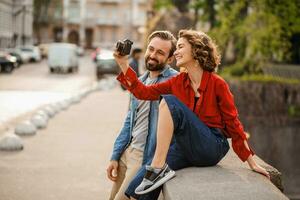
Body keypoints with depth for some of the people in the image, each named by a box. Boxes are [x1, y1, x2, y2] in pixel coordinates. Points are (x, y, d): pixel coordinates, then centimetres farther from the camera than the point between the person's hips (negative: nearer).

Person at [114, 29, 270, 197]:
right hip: (186, 148, 5)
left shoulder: (217, 84, -7)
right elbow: (144, 92, 7)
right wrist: (123, 63, 1)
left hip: (212, 148, -5)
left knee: (169, 102, -25)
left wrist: (252, 163, -3)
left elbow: (233, 123, -4)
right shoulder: (178, 82, 9)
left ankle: (159, 169, -28)